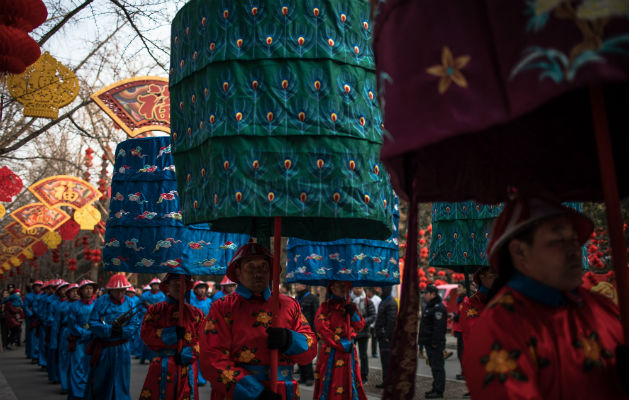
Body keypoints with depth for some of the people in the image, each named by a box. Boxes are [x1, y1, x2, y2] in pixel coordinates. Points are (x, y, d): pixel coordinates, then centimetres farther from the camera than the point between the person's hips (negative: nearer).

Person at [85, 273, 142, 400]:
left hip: (121, 349, 1)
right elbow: (93, 323, -12)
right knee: (98, 381, 10)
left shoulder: (129, 303, -3)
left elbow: (136, 323, -7)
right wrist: (110, 330, -21)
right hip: (103, 348, -1)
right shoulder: (102, 301, -7)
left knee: (120, 382, 8)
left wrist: (121, 331, -21)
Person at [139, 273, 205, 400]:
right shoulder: (155, 310, 8)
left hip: (187, 366, 1)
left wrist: (190, 353, -13)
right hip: (162, 367, -1)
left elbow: (202, 339, 4)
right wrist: (170, 333, -14)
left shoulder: (196, 313, 10)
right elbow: (145, 334, -3)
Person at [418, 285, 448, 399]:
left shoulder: (438, 307, -16)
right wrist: (422, 340, 22)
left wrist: (435, 342, -23)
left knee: (437, 366, -7)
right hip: (429, 342, 11)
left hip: (435, 344, -11)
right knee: (434, 366, 15)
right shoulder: (429, 306, 18)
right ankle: (436, 388, 22)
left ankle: (439, 391, -4)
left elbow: (439, 327, -22)